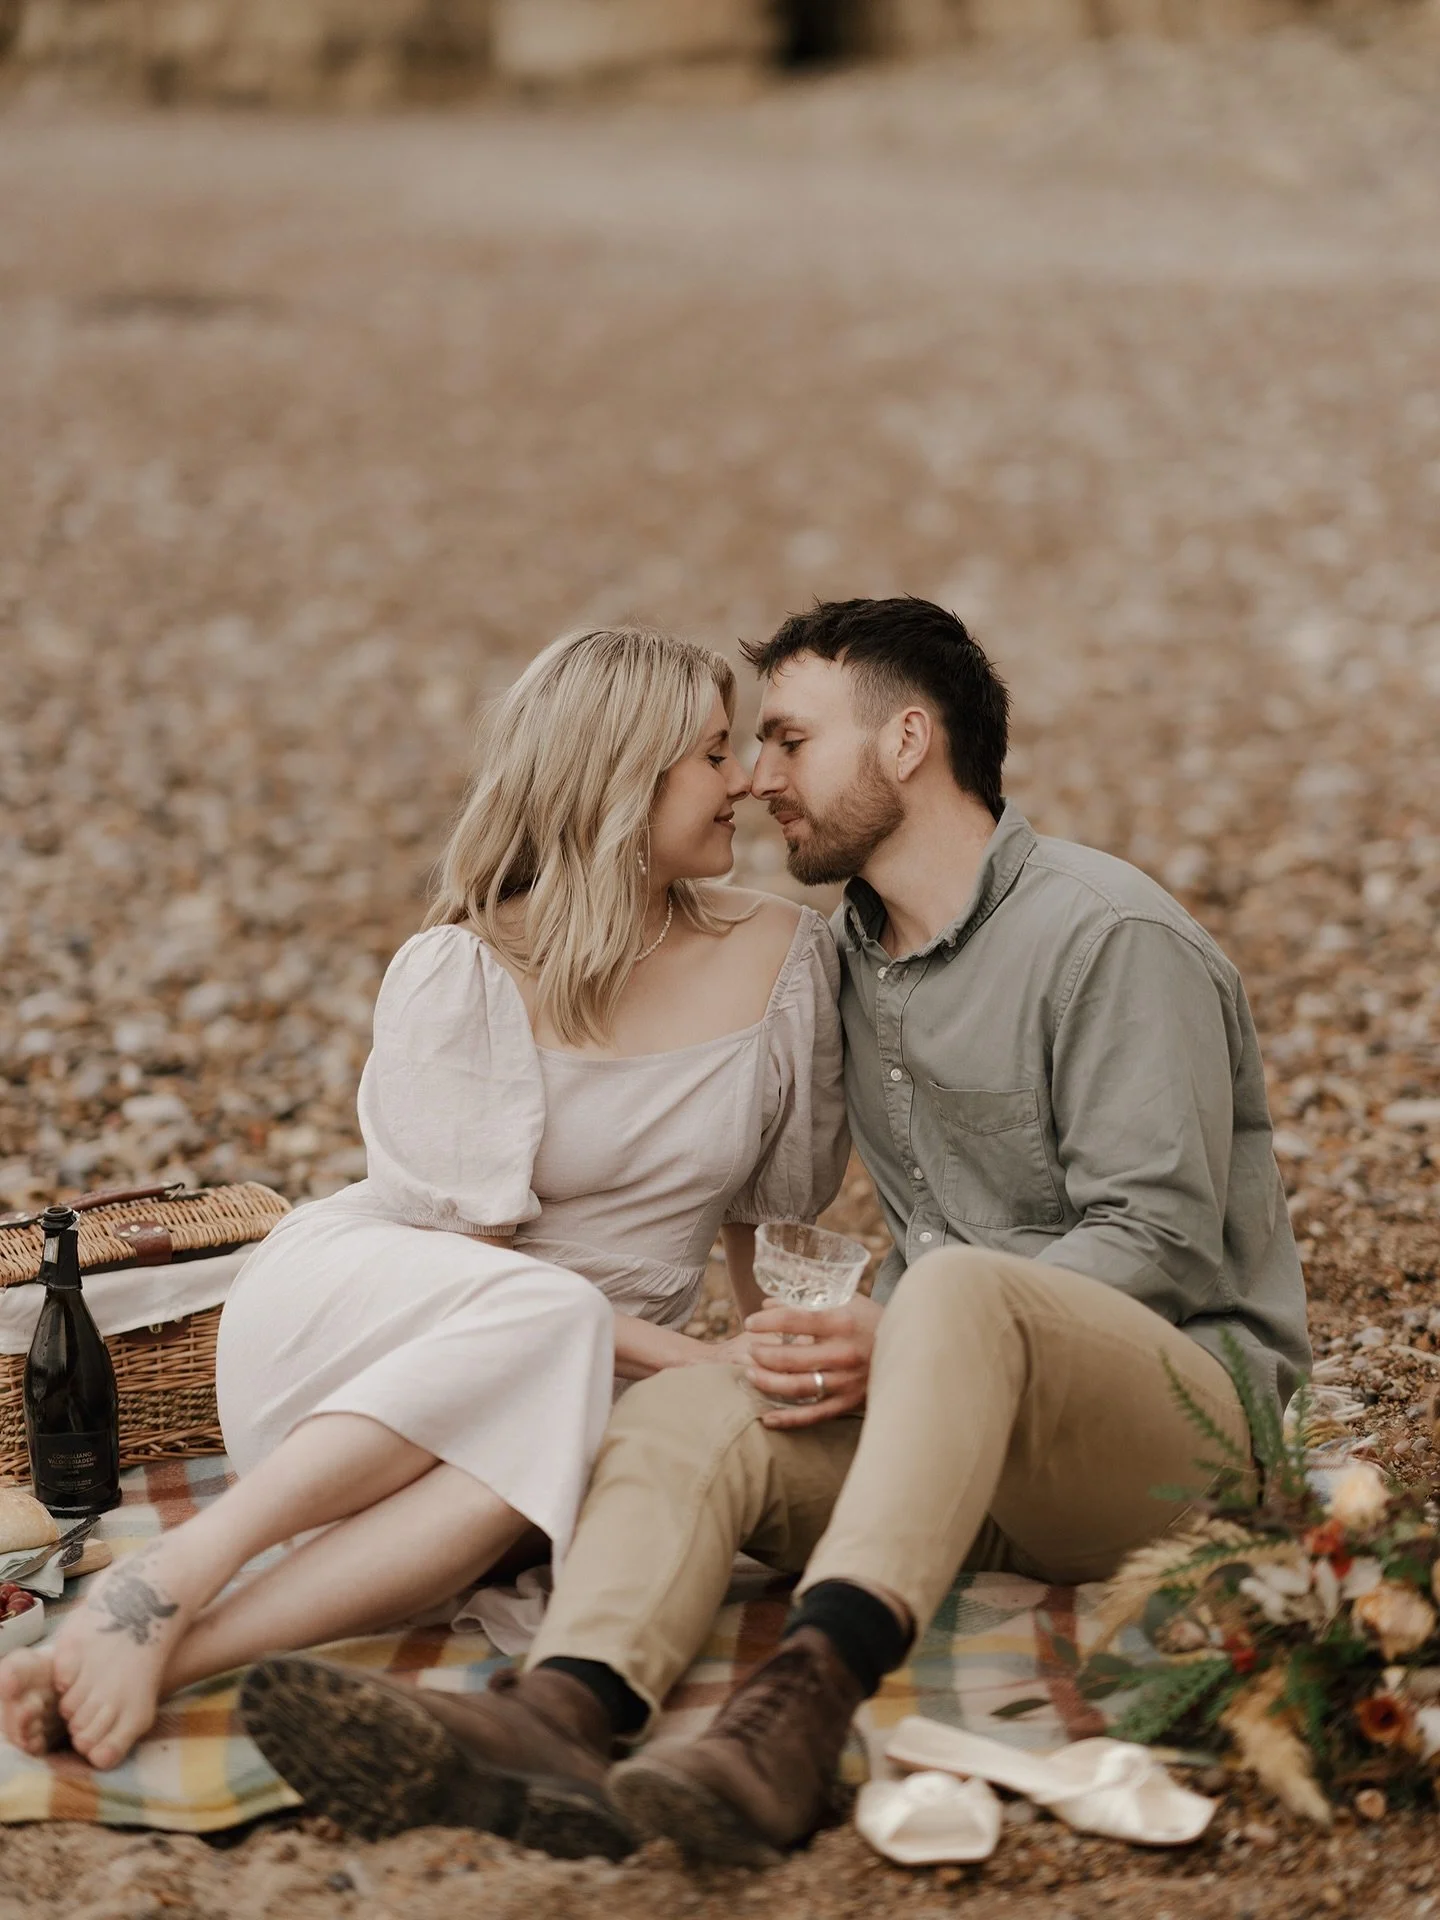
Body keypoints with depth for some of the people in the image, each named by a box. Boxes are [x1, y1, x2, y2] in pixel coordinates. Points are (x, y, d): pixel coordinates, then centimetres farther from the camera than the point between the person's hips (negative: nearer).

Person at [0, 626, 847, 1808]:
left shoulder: (782, 956, 1)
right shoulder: (459, 977, -12)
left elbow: (780, 1203, 13)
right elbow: (472, 1248, -15)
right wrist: (678, 1353, -21)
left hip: (593, 1374, 3)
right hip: (341, 1311, -3)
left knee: (549, 1450, -37)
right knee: (543, 1321, -39)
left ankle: (173, 1658, -42)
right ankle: (165, 1582, -37)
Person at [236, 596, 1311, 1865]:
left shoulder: (1110, 936, -6)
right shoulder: (852, 953, 19)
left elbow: (1156, 1236, -14)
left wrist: (896, 1340, -22)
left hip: (1182, 1399, -6)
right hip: (963, 1419, 6)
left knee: (958, 1288, -37)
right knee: (680, 1412, -22)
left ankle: (809, 1691, -54)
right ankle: (563, 1716, -50)